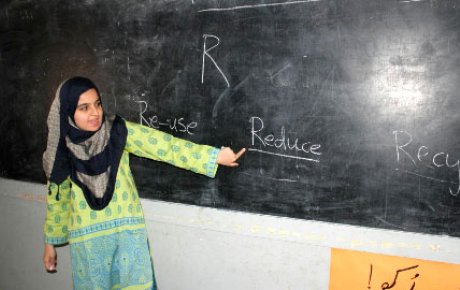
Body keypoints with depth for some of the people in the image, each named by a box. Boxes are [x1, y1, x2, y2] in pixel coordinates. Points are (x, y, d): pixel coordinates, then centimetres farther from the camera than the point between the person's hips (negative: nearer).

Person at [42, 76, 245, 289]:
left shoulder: (118, 131, -8)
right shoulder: (61, 150, -4)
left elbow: (164, 146, -14)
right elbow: (56, 198, 7)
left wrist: (216, 156, -20)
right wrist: (50, 242, 13)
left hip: (128, 230, 0)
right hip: (86, 237, 1)